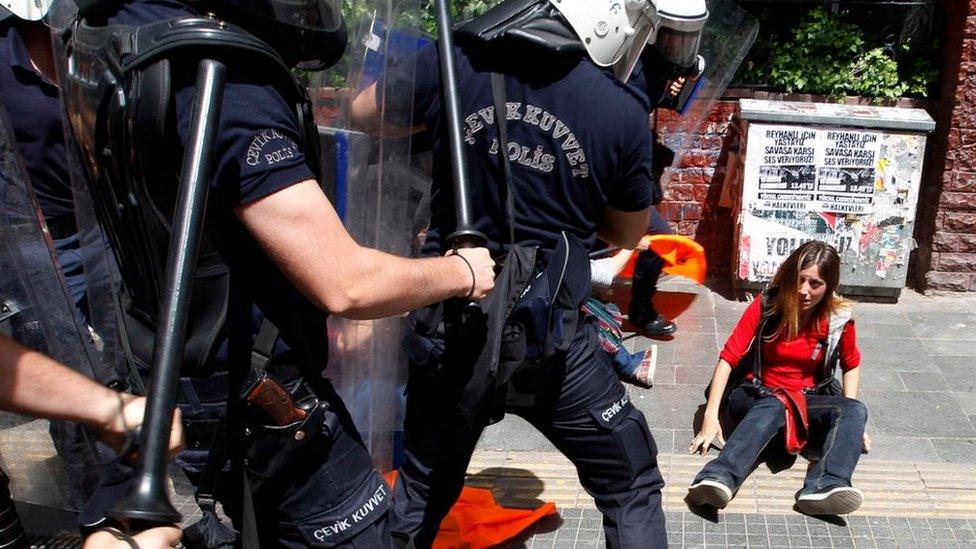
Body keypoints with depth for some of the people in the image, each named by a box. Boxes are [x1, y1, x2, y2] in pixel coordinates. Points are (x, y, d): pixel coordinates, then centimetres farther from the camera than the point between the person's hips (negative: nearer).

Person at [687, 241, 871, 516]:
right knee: (774, 407, -38)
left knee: (856, 410, -25)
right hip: (757, 397, -3)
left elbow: (851, 364, 14)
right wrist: (711, 415, -25)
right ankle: (719, 478, -62)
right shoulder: (765, 306, -11)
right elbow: (728, 358, -15)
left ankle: (826, 486, -52)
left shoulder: (839, 318, -5)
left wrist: (850, 418, 1)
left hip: (808, 400, 3)